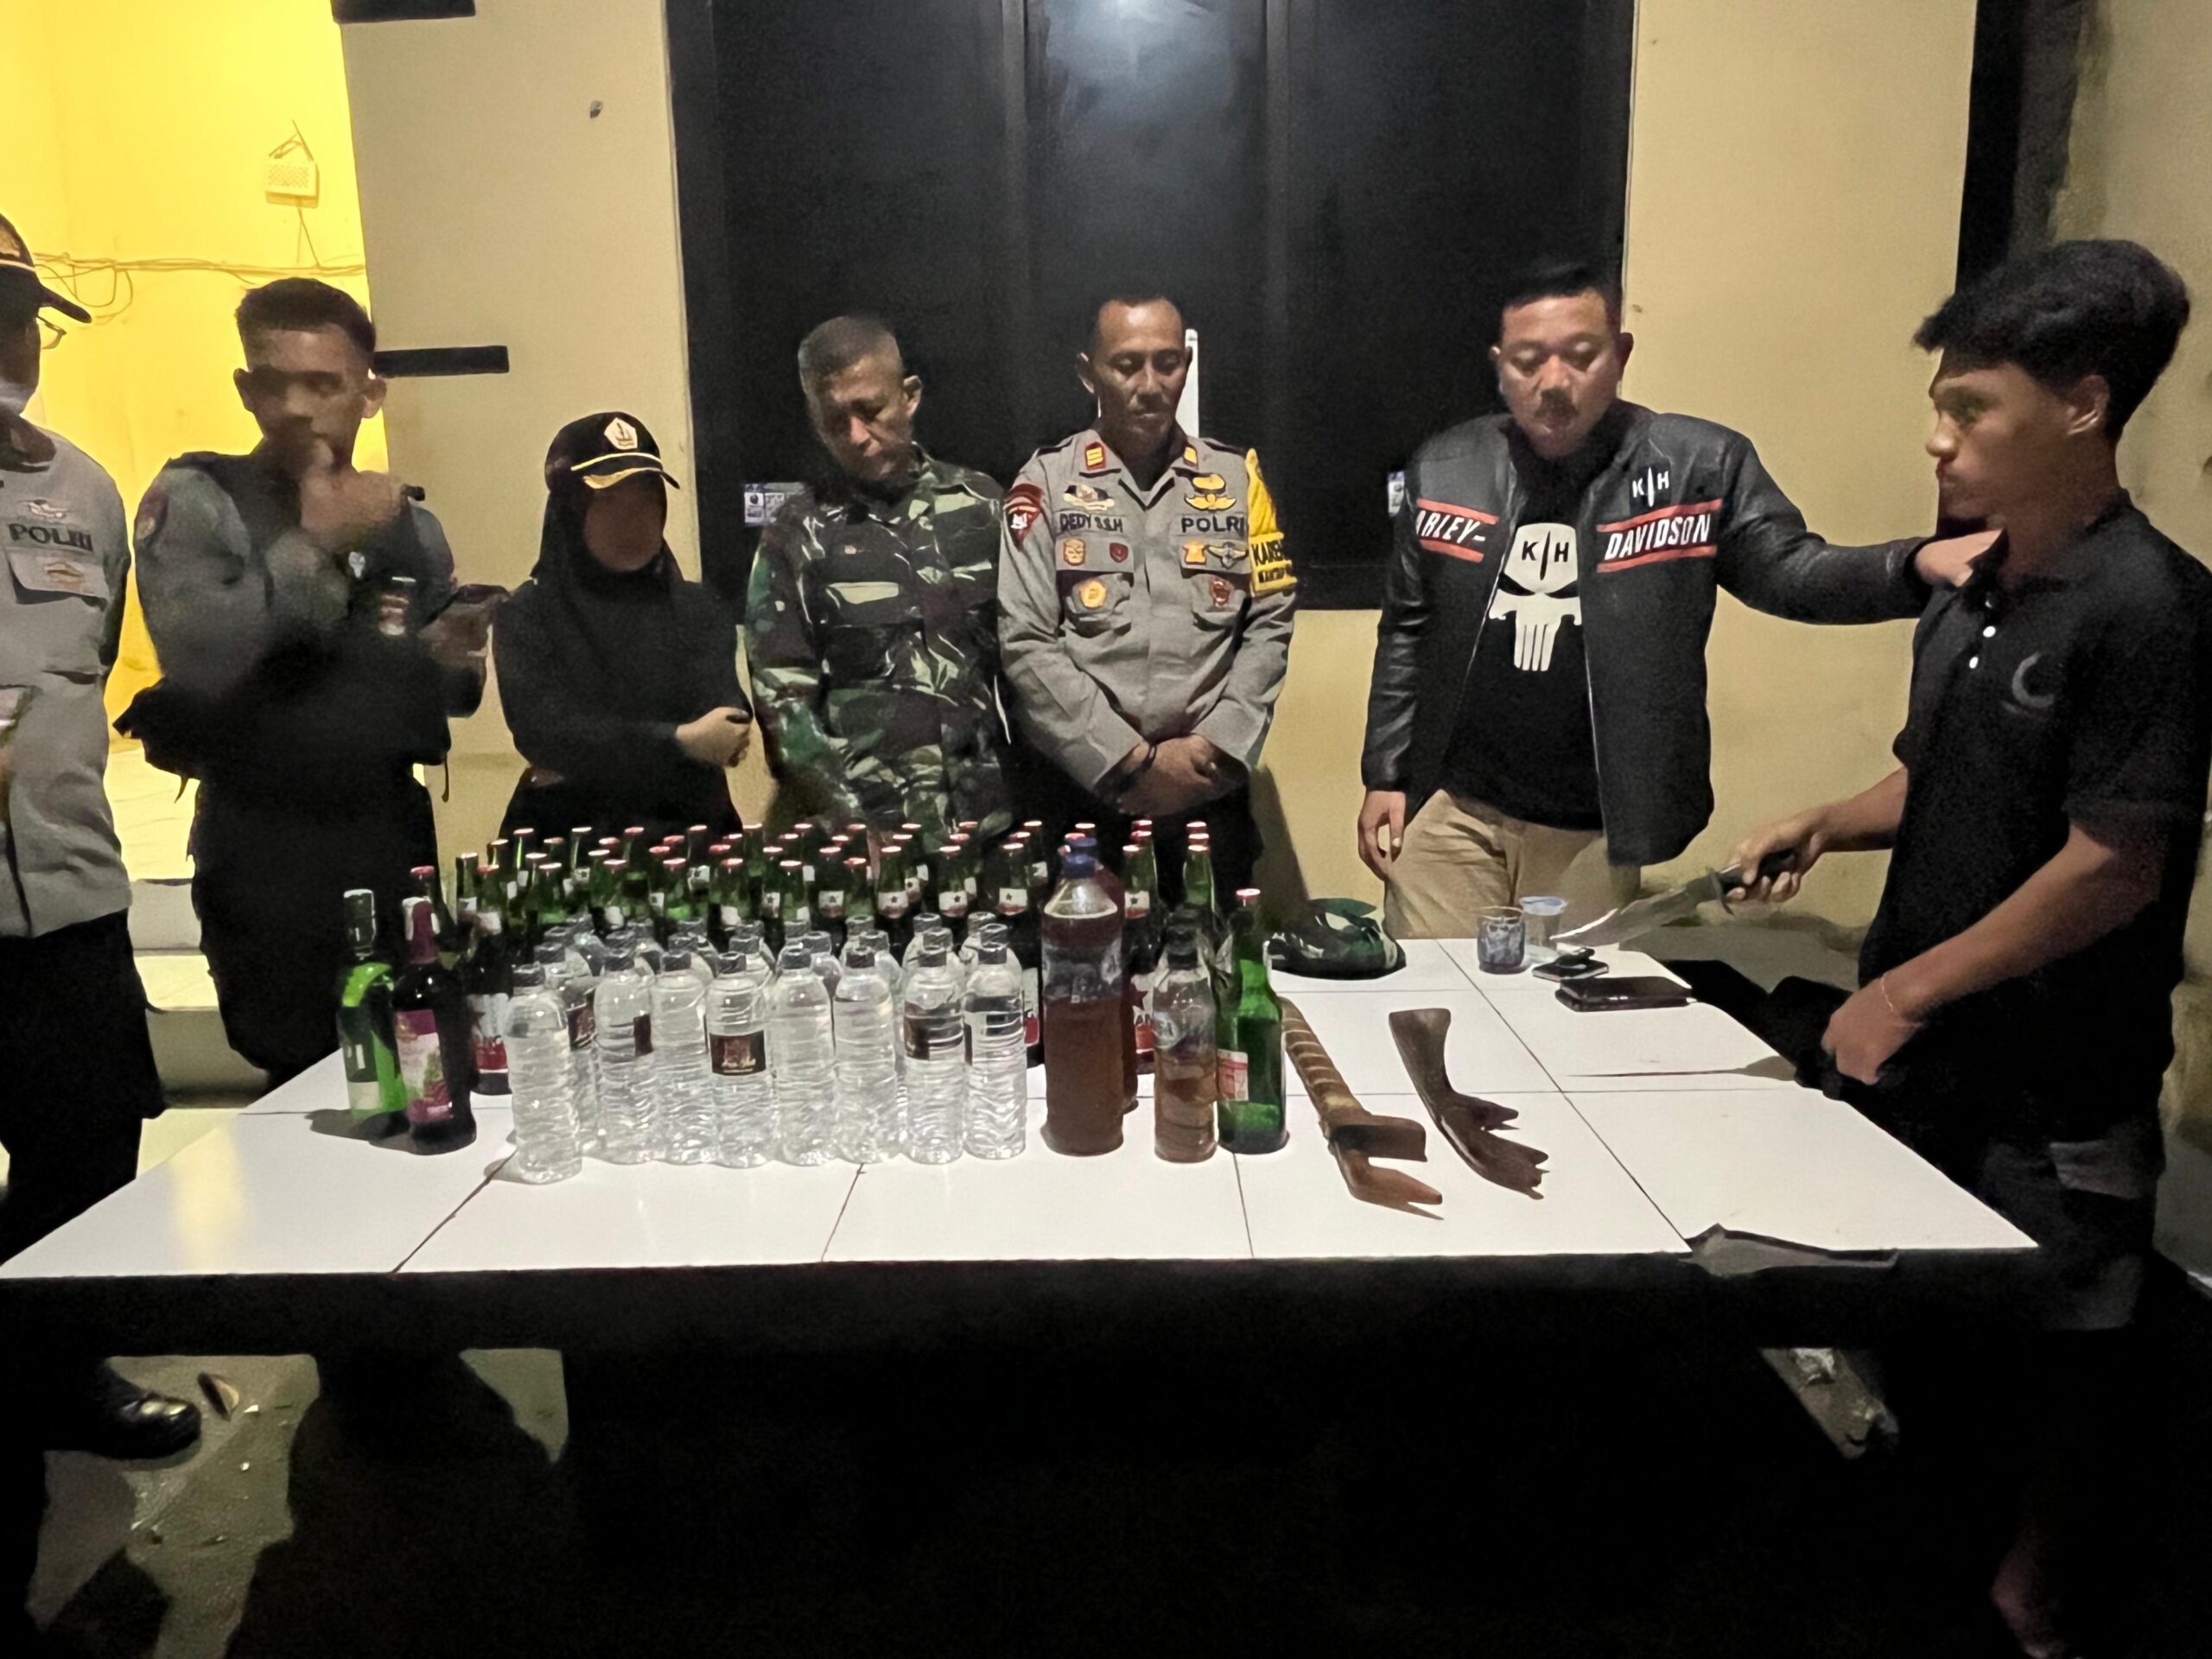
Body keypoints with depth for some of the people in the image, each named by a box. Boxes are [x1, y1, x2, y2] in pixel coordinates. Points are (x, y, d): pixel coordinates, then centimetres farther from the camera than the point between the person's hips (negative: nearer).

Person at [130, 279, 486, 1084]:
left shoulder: (411, 525, 10)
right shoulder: (194, 501, -4)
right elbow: (195, 655, -21)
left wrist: (454, 664, -4)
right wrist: (315, 543, -18)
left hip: (394, 845, 4)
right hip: (266, 860, -4)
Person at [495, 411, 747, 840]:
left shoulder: (699, 610, 9)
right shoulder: (528, 617, 4)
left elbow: (724, 735, -4)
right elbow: (546, 736, -9)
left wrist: (588, 768, -8)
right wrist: (679, 744, -16)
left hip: (689, 839, 1)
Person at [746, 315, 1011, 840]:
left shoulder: (980, 505, 5)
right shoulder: (798, 534, 0)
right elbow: (783, 702, -3)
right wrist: (855, 829, -11)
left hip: (989, 824, 2)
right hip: (869, 833, -2)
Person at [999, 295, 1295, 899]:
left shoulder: (1236, 475, 8)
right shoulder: (1047, 482, 1)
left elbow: (1271, 625, 4)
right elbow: (1026, 644, -6)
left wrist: (1214, 748, -9)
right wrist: (1132, 759, -12)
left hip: (1212, 792, 2)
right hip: (1084, 791, -1)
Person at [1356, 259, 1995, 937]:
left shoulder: (1697, 467, -4)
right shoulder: (1445, 469, 4)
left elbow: (1791, 572, -5)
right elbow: (1406, 633, 9)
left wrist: (1919, 565, -26)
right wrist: (1384, 775, 7)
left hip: (1593, 832, -1)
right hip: (1448, 810, 2)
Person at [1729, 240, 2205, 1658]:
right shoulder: (1973, 598, 6)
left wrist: (1908, 989, -18)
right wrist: (1826, 826, -2)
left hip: (2055, 1079, -7)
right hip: (1926, 1048, 7)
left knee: (2055, 1354, 12)